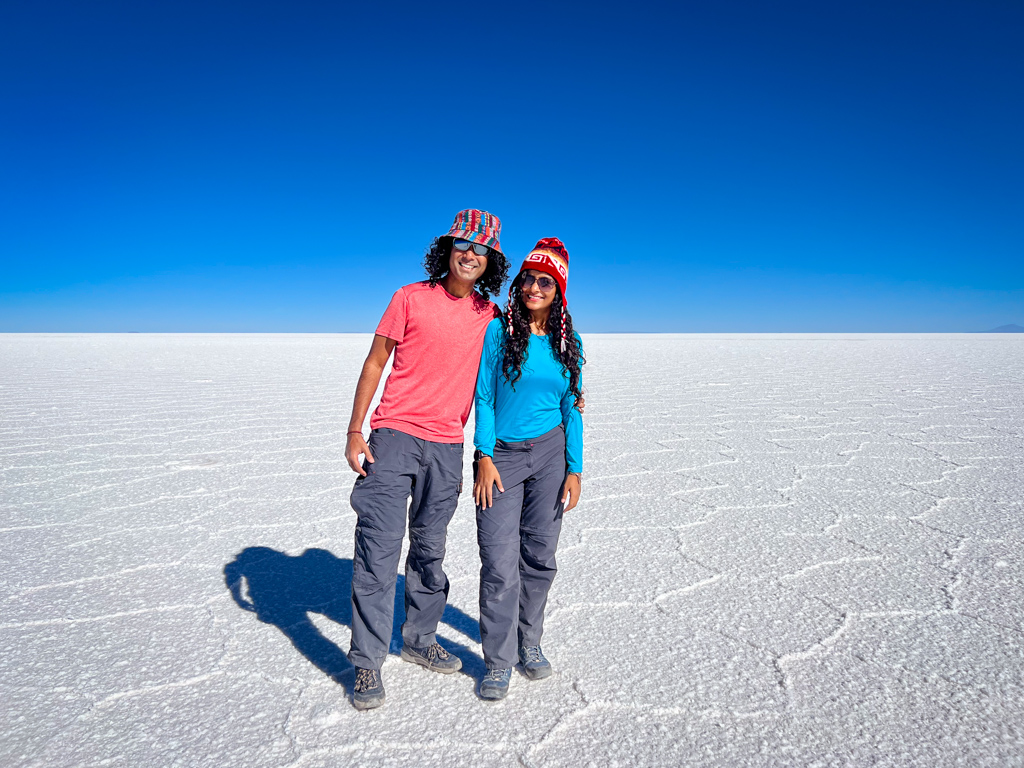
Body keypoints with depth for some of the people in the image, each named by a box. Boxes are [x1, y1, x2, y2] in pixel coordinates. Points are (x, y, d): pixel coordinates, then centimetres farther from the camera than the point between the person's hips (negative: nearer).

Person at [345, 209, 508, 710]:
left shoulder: (490, 316, 7)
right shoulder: (410, 298, -2)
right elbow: (375, 363, 0)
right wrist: (354, 432, -5)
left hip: (447, 447, 4)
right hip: (394, 436, -3)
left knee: (430, 549, 14)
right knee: (380, 547, -4)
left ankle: (419, 640, 32)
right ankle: (367, 663, 9)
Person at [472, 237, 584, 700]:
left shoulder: (568, 341, 6)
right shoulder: (499, 330, -4)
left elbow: (572, 409, 8)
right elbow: (484, 397, -4)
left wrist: (574, 470, 3)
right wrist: (485, 458, -11)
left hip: (550, 453, 3)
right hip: (500, 455, -3)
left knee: (539, 556, 10)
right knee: (500, 563, -5)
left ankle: (530, 643, 31)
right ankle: (499, 660, 12)